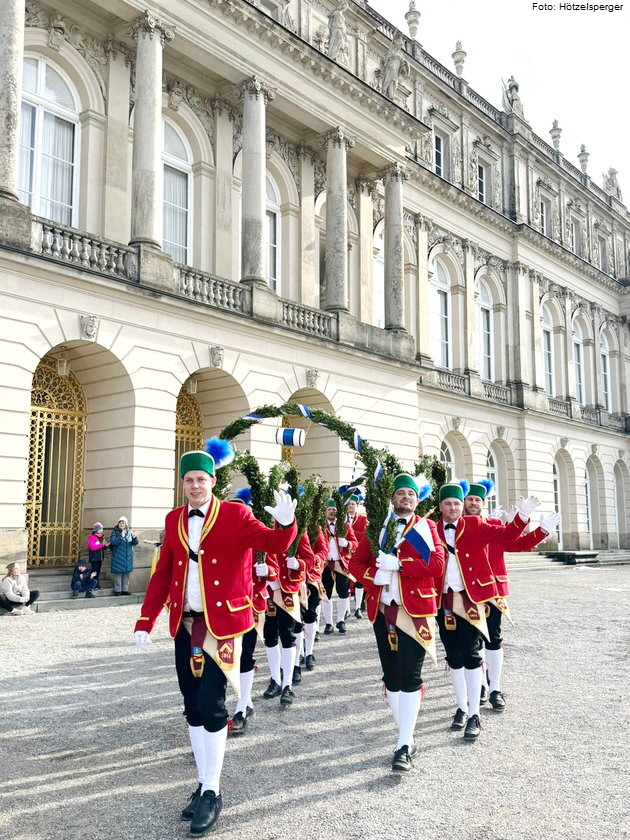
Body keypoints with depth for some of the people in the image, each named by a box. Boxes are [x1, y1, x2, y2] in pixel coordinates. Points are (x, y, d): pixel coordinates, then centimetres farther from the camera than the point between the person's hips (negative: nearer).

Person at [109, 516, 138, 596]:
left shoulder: (129, 532, 8)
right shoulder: (115, 532, -1)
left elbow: (135, 543, 2)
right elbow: (112, 542, -16)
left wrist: (134, 537, -19)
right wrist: (121, 537, -25)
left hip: (128, 556, 4)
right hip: (118, 556, -4)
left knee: (126, 573, 7)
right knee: (118, 573, -5)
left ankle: (125, 590, 13)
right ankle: (117, 590, 0)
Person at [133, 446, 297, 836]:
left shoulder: (235, 514, -6)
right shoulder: (174, 520, 8)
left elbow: (273, 543, -18)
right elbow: (163, 574, 10)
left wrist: (286, 525, -40)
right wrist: (145, 621, 5)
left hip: (222, 623, -5)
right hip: (185, 625, 5)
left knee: (211, 705, -6)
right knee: (192, 706, 11)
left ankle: (212, 793, 9)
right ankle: (204, 784, 26)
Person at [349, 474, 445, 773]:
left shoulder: (426, 526, 4)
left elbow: (437, 564, -9)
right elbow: (355, 562, 9)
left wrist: (398, 564, -17)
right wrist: (374, 576, -11)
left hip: (415, 611, -3)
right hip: (382, 611, 4)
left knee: (409, 676, -8)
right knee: (391, 676, 9)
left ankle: (404, 746, -3)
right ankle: (406, 736, 22)